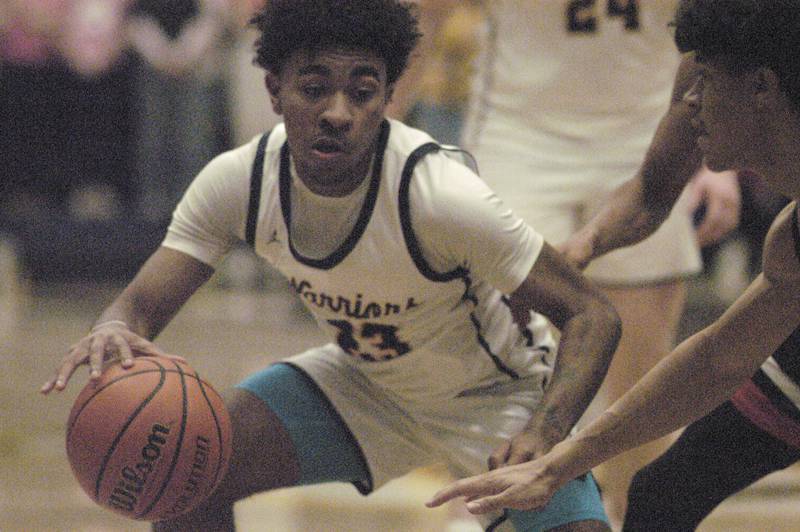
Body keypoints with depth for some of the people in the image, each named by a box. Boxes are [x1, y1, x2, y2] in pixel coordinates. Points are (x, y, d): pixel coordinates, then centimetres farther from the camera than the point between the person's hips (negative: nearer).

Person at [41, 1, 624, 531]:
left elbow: (592, 314, -29)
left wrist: (544, 435, -47)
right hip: (364, 382, 4)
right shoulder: (239, 182, -20)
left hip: (497, 395, -4)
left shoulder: (439, 193, -34)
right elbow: (143, 301, -18)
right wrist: (115, 333, -44)